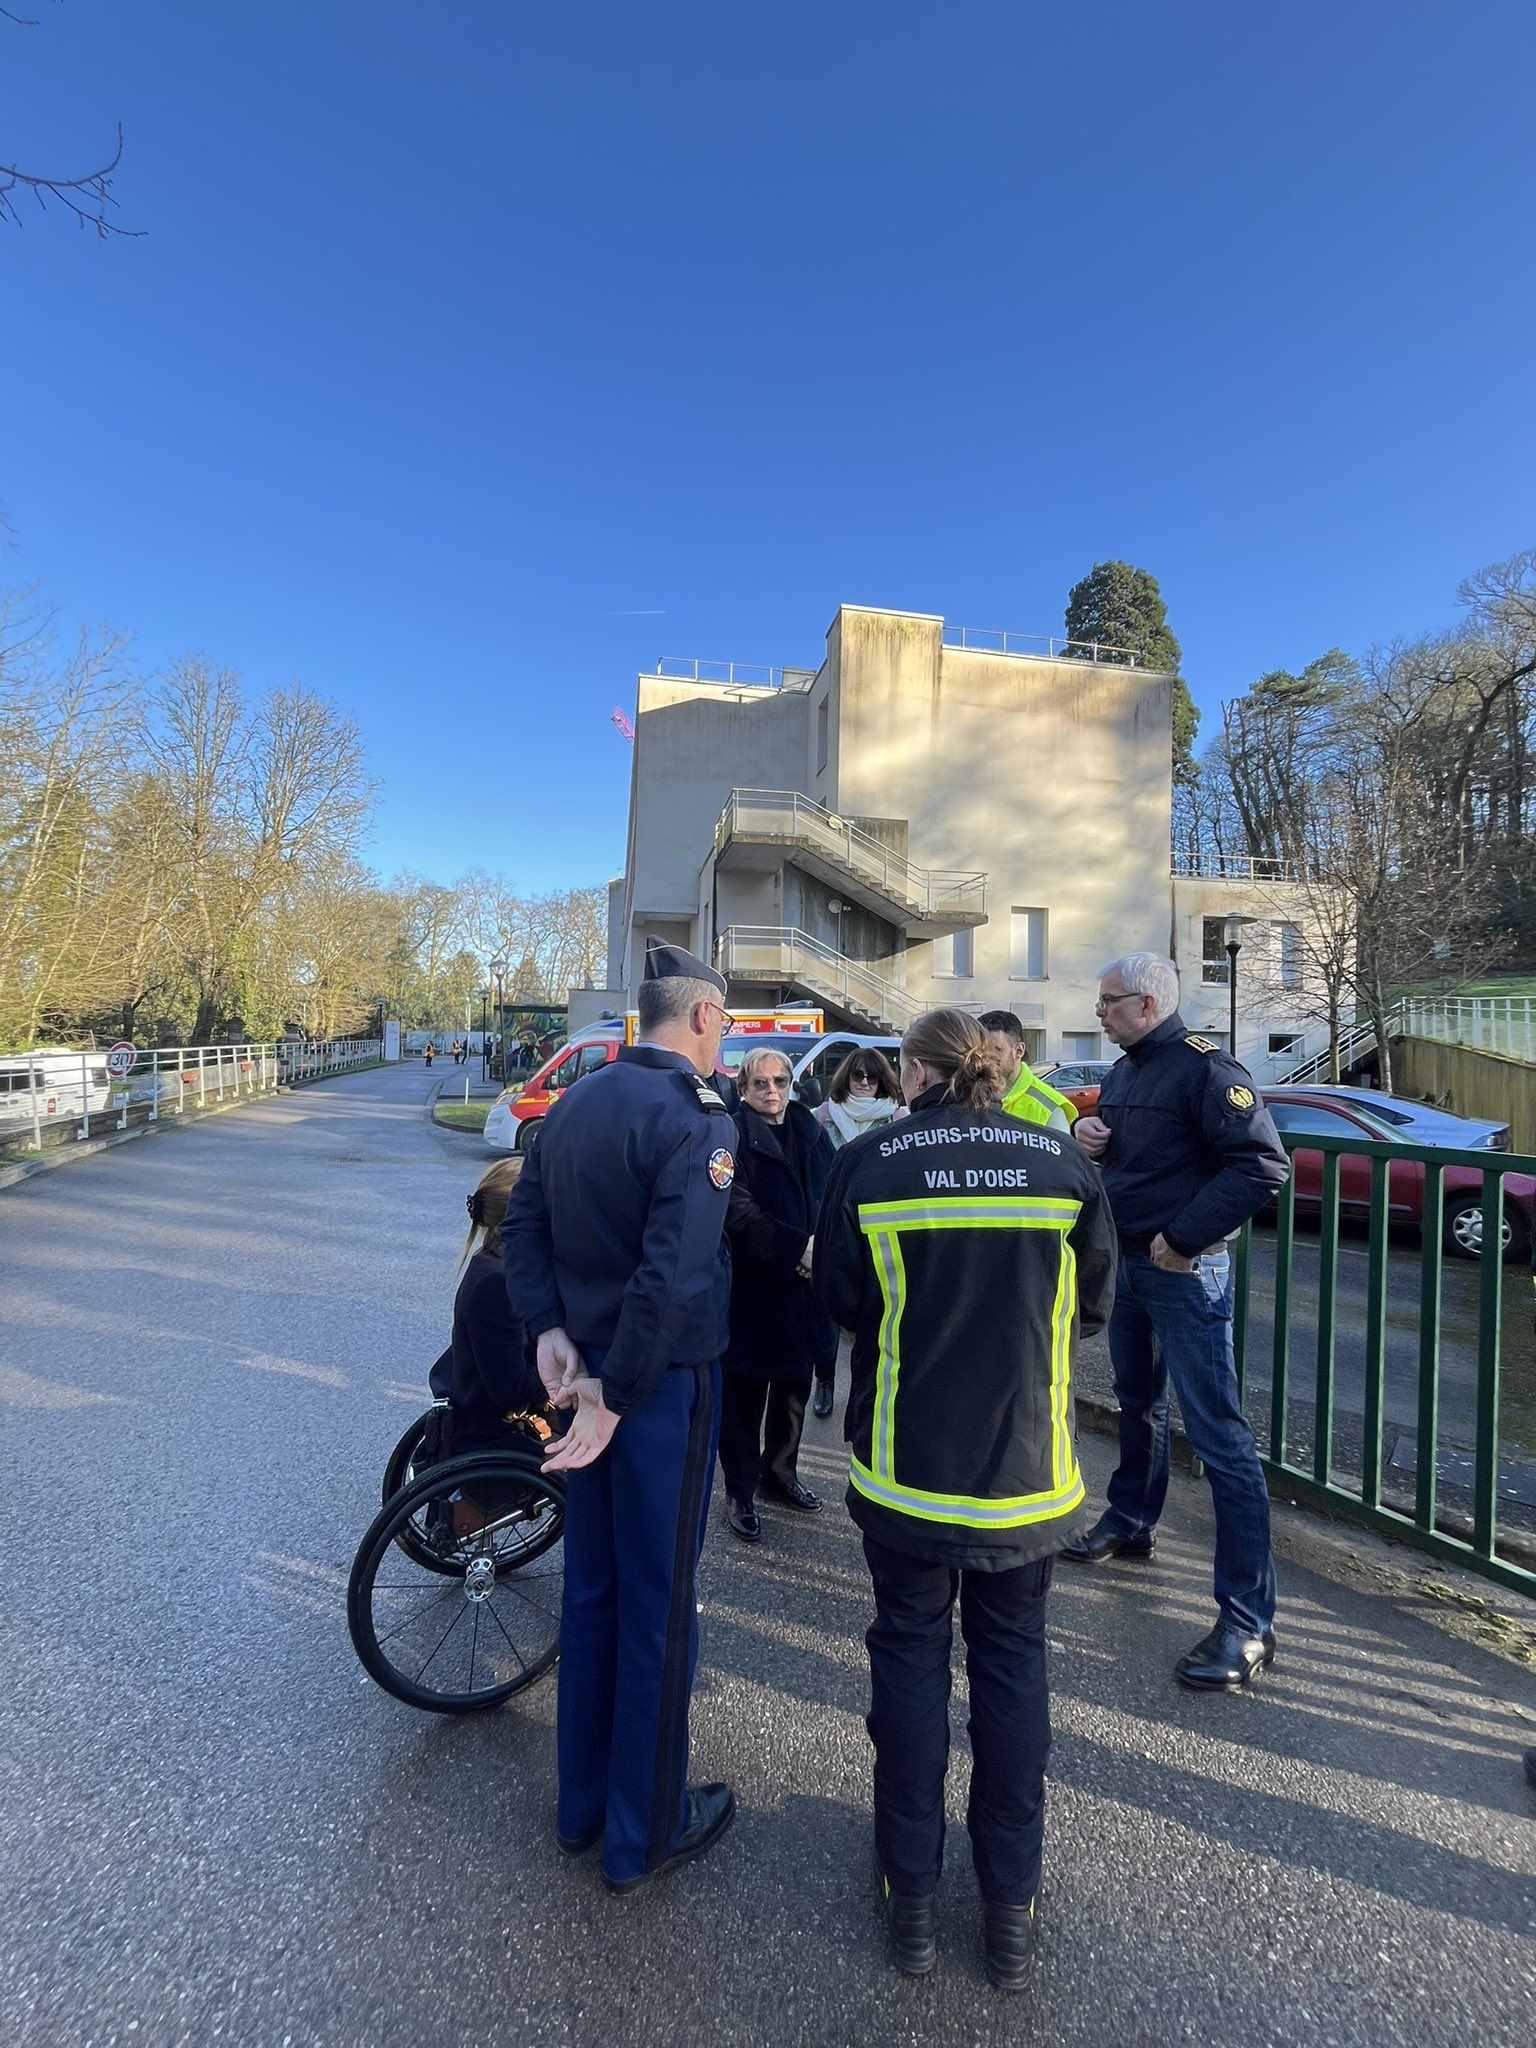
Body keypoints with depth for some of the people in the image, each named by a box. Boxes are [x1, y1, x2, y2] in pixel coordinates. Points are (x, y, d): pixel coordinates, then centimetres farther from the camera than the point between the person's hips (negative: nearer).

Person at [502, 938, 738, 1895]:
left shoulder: (578, 1101, 5)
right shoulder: (698, 1120, -20)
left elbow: (524, 1224, 6)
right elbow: (674, 1275, -28)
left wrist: (551, 1331, 0)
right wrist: (617, 1397, -21)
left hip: (587, 1369, 8)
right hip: (663, 1384, -7)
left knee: (591, 1588, 22)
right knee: (659, 1605, 11)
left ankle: (582, 1805, 42)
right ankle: (645, 1832, 32)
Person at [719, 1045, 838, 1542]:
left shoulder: (812, 1135, 8)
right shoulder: (732, 1138, -11)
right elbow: (740, 1214, -19)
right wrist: (798, 1248, -26)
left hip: (804, 1288, 6)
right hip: (751, 1291, -6)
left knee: (794, 1390, 19)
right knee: (745, 1395, 7)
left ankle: (780, 1473, 39)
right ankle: (739, 1493, 24)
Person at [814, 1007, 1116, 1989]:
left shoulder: (866, 1165, -12)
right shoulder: (1063, 1162, -7)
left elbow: (839, 1301, -1)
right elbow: (1093, 1305, 3)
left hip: (907, 1464, -1)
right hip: (1027, 1468, 1)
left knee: (911, 1657, 18)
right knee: (1014, 1662, 19)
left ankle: (912, 1895, 34)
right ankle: (1012, 1907, 34)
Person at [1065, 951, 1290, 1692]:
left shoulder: (1203, 1068, -16)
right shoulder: (1122, 1073, 11)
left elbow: (1264, 1163, -24)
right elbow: (1110, 1149, 21)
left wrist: (1184, 1237, -23)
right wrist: (1084, 1132, -3)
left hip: (1185, 1272, -9)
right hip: (1127, 1265, 9)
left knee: (1217, 1432, -5)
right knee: (1138, 1401, 23)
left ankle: (1248, 1618, 4)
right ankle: (1131, 1522, 43)